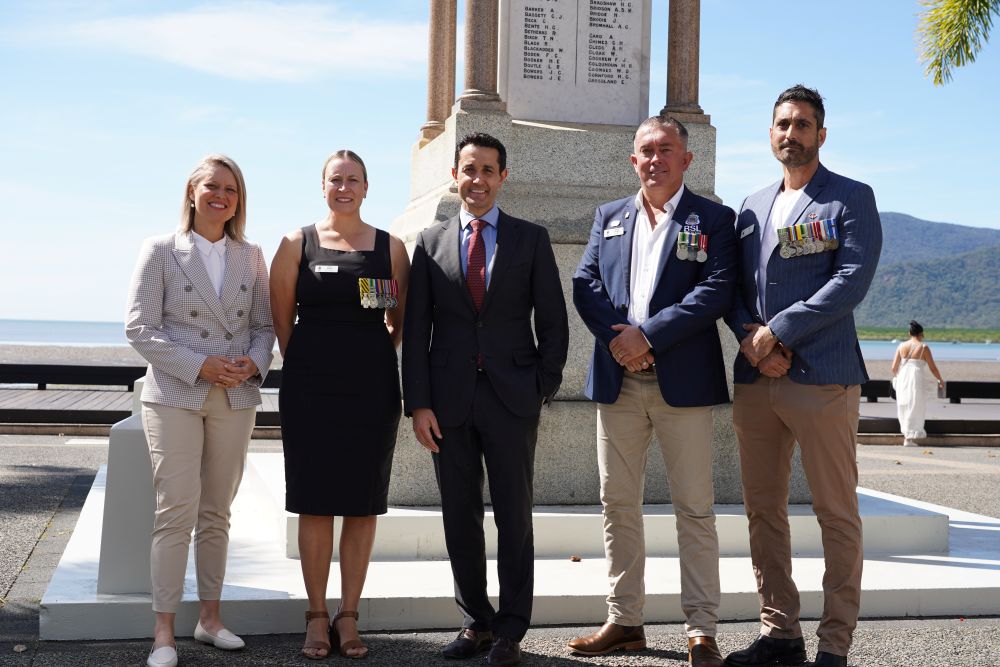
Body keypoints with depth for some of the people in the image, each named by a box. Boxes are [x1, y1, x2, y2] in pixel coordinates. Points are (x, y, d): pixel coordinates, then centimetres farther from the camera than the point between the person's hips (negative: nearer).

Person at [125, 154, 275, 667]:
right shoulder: (161, 251, 0)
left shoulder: (251, 256, 10)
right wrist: (200, 366, -15)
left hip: (235, 398, 4)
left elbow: (264, 325, 13)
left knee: (217, 513, 10)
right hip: (174, 395, -3)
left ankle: (210, 618, 20)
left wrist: (255, 362, -9)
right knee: (176, 511, -8)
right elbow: (139, 327, -6)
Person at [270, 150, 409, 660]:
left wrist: (370, 360, 3)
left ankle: (349, 617, 15)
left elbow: (399, 323, 11)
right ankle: (317, 617, 13)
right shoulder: (298, 244, 4)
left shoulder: (390, 247, 6)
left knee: (363, 505, 5)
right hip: (310, 390, -1)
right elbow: (282, 318, 7)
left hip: (372, 389, 1)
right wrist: (305, 367, 6)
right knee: (315, 503, 3)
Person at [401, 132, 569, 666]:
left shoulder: (531, 239, 5)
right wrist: (418, 403, -3)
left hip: (512, 398, -1)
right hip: (449, 400, 2)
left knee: (514, 518, 4)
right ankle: (476, 621, 21)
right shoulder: (431, 241, 8)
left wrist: (544, 388, -4)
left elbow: (552, 321, 4)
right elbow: (416, 328, 5)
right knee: (460, 519, 8)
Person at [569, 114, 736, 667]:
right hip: (617, 381, 4)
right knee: (618, 504, 9)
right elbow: (584, 283, 6)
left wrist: (649, 336, -15)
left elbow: (717, 290, -9)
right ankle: (624, 621, 19)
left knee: (695, 510, -1)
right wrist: (616, 336, -11)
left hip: (682, 381, -4)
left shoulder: (713, 219, 4)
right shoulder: (609, 216, 16)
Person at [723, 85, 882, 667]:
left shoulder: (851, 199, 1)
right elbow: (734, 289, 14)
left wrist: (778, 332, -14)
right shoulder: (752, 206, 18)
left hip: (822, 378, -6)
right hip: (754, 380, 6)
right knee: (764, 510, 10)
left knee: (838, 515, 0)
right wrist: (751, 341, -6)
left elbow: (852, 280, -12)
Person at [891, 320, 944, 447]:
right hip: (916, 380, -4)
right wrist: (940, 380, 15)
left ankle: (907, 436, 18)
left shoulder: (902, 346, 5)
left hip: (902, 380, 4)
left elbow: (894, 367, 5)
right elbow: (933, 368, -1)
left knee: (904, 408, 16)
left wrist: (896, 377, 26)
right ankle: (909, 439, 3)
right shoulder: (923, 347, -5)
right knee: (915, 408, 4)